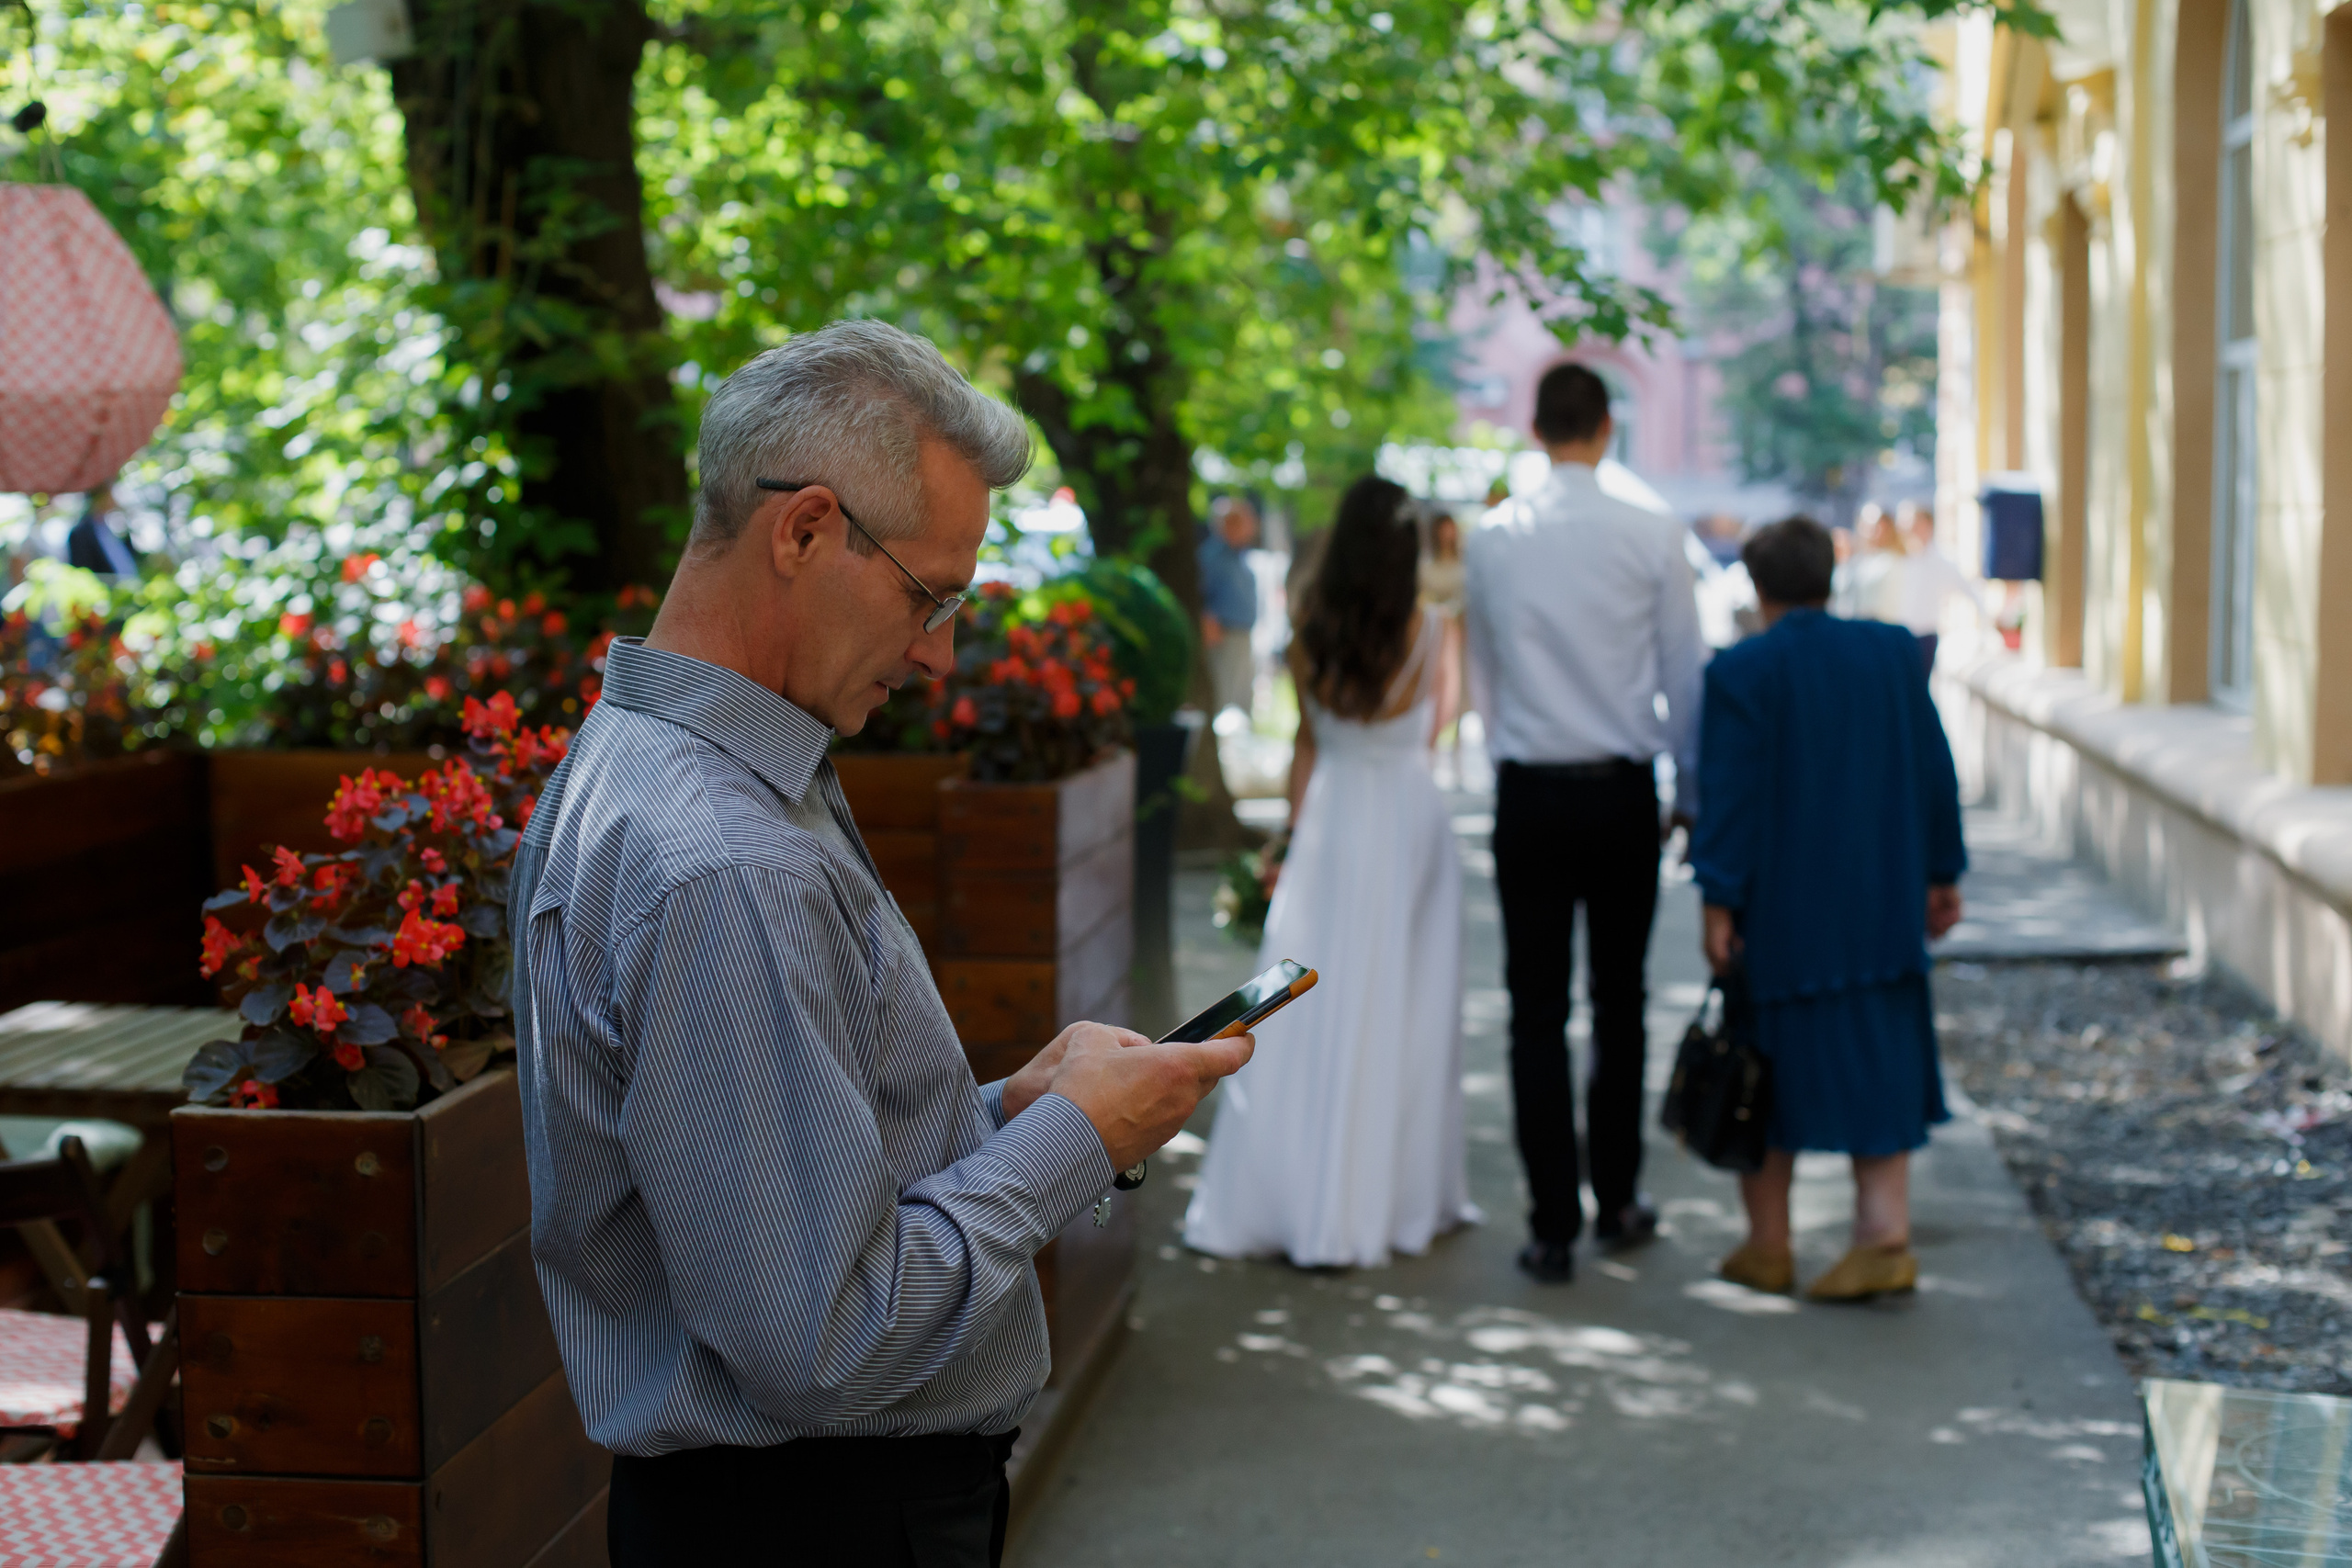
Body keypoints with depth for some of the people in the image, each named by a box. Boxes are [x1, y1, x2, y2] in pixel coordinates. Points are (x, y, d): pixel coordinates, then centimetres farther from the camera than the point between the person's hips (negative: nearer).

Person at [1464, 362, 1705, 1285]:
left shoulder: (1493, 541, -1)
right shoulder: (1652, 538, -6)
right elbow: (1685, 676, 0)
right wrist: (1690, 793, 12)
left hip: (1528, 793, 0)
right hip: (1623, 793, 0)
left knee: (1538, 1012, 3)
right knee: (1620, 1003, 14)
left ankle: (1553, 1228, 2)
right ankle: (1617, 1202, 24)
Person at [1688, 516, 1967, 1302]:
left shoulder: (1741, 672, -10)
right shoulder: (1895, 652, 4)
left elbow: (1728, 795, -13)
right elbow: (1934, 773, 8)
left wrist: (1719, 904, -10)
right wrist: (1940, 875, 16)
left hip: (1779, 912, -3)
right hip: (1880, 906, 4)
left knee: (1771, 1062, 7)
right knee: (1877, 1058, 9)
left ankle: (1767, 1244, 15)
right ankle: (1886, 1232, 2)